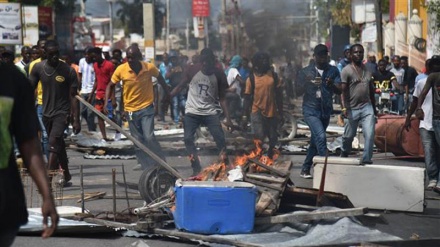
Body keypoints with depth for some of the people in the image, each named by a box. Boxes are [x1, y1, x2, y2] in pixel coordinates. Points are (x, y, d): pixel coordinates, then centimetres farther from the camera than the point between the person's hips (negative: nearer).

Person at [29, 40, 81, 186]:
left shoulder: (68, 71, -12)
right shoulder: (38, 68, -4)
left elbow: (73, 96, -9)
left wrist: (76, 120, -12)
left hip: (62, 112, -4)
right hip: (46, 112, 4)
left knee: (53, 143, -19)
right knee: (59, 144, 16)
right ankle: (66, 175, 32)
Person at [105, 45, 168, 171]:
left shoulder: (149, 68, -13)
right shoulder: (121, 69, -12)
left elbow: (160, 78, 8)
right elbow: (111, 85, 1)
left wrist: (167, 93, 17)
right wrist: (106, 102, -11)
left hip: (146, 108, -2)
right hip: (130, 110, 2)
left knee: (149, 138, -16)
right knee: (138, 142, 5)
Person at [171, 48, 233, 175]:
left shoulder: (219, 74, -4)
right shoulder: (192, 70, -5)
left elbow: (222, 98, 0)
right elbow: (180, 86, 4)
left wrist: (228, 118, -7)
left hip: (211, 112, -1)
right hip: (192, 112, 1)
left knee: (220, 139, -8)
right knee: (188, 139, -5)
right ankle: (196, 169, 5)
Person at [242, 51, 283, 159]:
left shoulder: (273, 75, 3)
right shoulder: (251, 78, -3)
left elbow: (279, 95, 7)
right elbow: (247, 98, 0)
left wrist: (281, 113, 6)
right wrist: (245, 115, -4)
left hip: (272, 113, 3)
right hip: (257, 112, -3)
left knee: (273, 139, 11)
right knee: (258, 138, -12)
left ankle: (270, 158, 29)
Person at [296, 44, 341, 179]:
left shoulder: (333, 71, 6)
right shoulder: (305, 71, 2)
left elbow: (339, 91, -1)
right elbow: (298, 91, 2)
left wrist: (332, 85, -23)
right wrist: (306, 82, -17)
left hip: (326, 111, 4)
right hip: (311, 110, -3)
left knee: (315, 141, 11)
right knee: (321, 137, -21)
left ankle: (305, 169, 22)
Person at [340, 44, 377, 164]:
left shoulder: (367, 70, 14)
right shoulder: (347, 70, -3)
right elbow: (343, 90, -11)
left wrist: (374, 108, 21)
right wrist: (345, 107, -21)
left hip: (367, 107, 4)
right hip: (353, 108, -4)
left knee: (370, 134, -11)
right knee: (349, 136, 7)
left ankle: (366, 159, -6)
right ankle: (343, 156, 31)